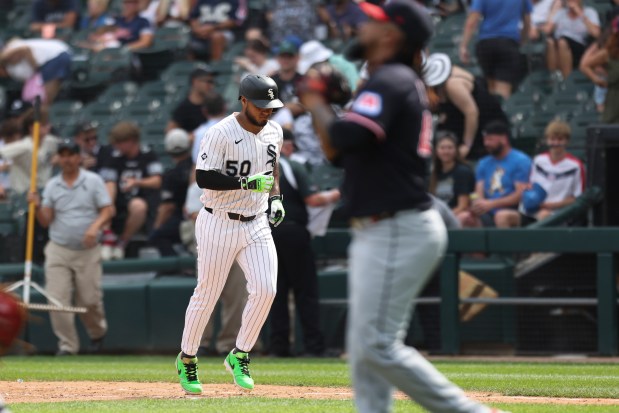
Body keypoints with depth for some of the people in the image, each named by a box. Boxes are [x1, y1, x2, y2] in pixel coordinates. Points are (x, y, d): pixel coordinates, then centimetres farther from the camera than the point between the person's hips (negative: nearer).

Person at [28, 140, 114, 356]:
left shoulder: (93, 181, 2)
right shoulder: (52, 185, 8)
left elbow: (108, 210, -3)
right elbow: (45, 221, 5)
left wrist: (95, 227, -20)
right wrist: (37, 206, -14)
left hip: (88, 252, -2)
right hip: (58, 251, 2)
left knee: (90, 300, -1)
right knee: (57, 299, -10)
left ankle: (97, 333, 28)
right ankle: (67, 345, -1)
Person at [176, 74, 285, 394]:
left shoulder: (273, 131, 4)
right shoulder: (221, 134, -18)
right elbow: (203, 177, -23)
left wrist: (275, 197, 8)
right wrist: (248, 183, -29)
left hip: (257, 224, 5)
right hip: (219, 226, -5)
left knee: (265, 289, -11)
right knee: (207, 294, 4)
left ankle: (239, 356, 6)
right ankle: (187, 358, 24)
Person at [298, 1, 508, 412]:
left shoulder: (389, 81, -12)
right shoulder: (404, 82, 18)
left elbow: (348, 138, -29)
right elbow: (338, 153, 22)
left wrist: (319, 107, -10)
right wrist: (320, 104, 10)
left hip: (398, 233, -10)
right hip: (378, 232, 10)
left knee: (377, 344, -12)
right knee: (364, 348, 9)